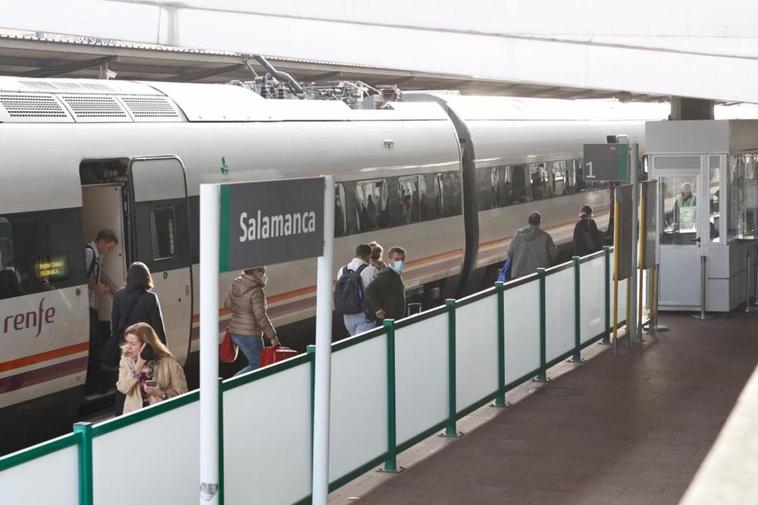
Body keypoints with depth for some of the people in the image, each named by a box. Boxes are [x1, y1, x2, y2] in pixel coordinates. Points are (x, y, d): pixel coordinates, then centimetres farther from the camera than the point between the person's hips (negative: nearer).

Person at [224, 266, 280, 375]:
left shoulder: (235, 285, 3)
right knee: (257, 366, 2)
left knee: (254, 363, 19)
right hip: (250, 335, -8)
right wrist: (272, 336, -15)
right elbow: (261, 317, -22)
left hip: (235, 332, 8)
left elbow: (227, 304, 16)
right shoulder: (256, 291, -20)